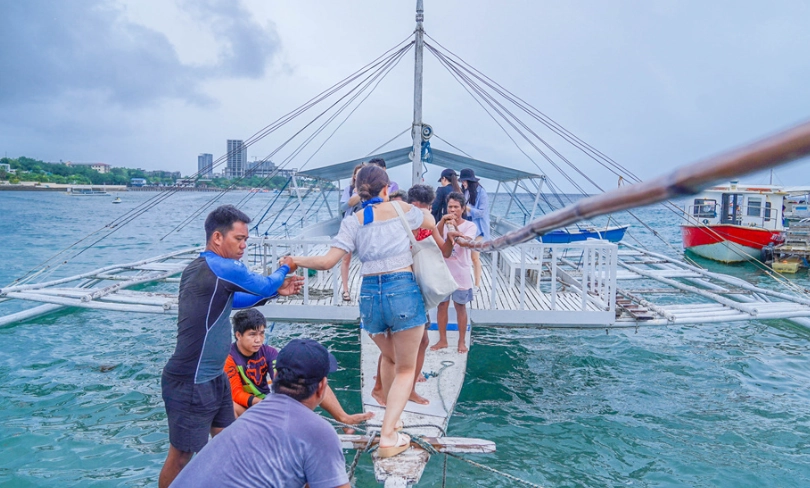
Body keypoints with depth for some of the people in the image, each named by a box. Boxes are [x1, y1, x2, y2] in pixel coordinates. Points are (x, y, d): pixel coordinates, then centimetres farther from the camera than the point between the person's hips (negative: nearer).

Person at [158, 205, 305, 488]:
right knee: (181, 456, 7)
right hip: (190, 385, -9)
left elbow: (231, 300, 22)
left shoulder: (198, 268, 8)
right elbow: (265, 286, -8)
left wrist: (277, 290, 16)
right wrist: (284, 269, 13)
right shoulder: (224, 269, -22)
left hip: (213, 379, 9)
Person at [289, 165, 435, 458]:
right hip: (403, 291, -3)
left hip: (369, 294, 3)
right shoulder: (401, 209, 3)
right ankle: (388, 436, -2)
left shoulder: (353, 221, 4)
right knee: (405, 368, 10)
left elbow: (327, 262, -5)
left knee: (389, 357, 29)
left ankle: (390, 418, 37)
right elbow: (431, 224, 22)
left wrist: (295, 261, 11)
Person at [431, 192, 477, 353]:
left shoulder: (470, 226, -5)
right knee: (442, 305, 8)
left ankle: (462, 341, 18)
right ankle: (442, 340, 21)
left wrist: (455, 228, -41)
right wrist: (442, 221, -29)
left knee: (460, 307, 7)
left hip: (461, 273, -2)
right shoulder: (442, 224, 3)